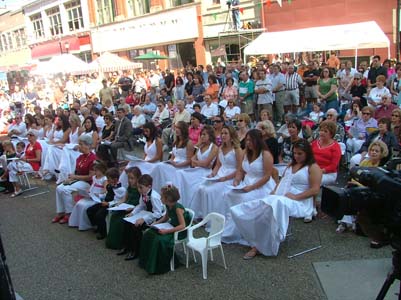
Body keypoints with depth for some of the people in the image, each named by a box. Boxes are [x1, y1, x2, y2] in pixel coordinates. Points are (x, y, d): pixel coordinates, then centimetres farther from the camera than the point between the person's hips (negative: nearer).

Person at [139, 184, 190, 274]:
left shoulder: (177, 208, -26)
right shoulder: (168, 205, -2)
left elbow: (182, 225, -29)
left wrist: (166, 231, -31)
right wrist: (156, 223, 1)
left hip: (180, 231, -9)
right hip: (171, 226, 9)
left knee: (159, 239, -27)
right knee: (148, 234, -3)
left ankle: (160, 266, -6)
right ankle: (147, 261, 9)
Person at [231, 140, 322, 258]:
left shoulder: (313, 167, 0)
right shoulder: (291, 165, 24)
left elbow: (315, 190, -10)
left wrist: (296, 197, -19)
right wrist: (274, 192, 6)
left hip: (299, 202, -8)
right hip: (279, 198, 8)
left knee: (276, 205, -38)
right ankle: (256, 245, -19)